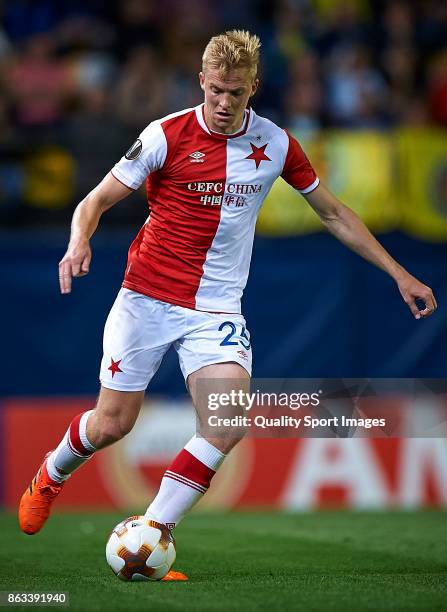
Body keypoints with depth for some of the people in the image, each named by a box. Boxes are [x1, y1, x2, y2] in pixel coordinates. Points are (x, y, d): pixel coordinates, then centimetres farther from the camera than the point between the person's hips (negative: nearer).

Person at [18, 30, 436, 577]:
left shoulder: (275, 144, 1)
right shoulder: (166, 136, -8)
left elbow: (333, 213, 13)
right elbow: (97, 200, -4)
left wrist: (397, 273, 11)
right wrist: (79, 243, -26)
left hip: (216, 310, 2)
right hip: (146, 298, -2)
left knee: (230, 422, -22)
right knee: (111, 425, 3)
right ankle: (50, 476, 38)